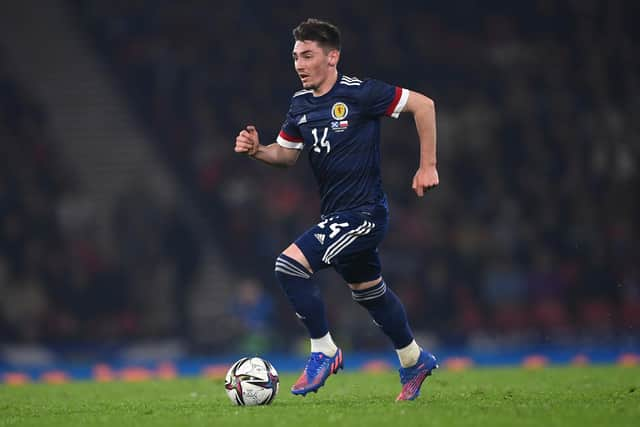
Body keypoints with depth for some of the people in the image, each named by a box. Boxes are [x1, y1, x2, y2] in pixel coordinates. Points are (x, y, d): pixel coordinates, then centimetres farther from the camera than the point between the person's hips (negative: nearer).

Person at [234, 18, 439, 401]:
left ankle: (324, 352, -5)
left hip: (363, 212, -8)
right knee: (370, 292, 22)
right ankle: (414, 361, 41)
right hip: (337, 215, 8)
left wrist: (428, 166, -10)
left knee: (291, 266, -20)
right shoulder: (301, 104, 7)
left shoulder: (359, 93, -15)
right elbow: (287, 154, 18)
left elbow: (423, 104, -10)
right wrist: (256, 150, -3)